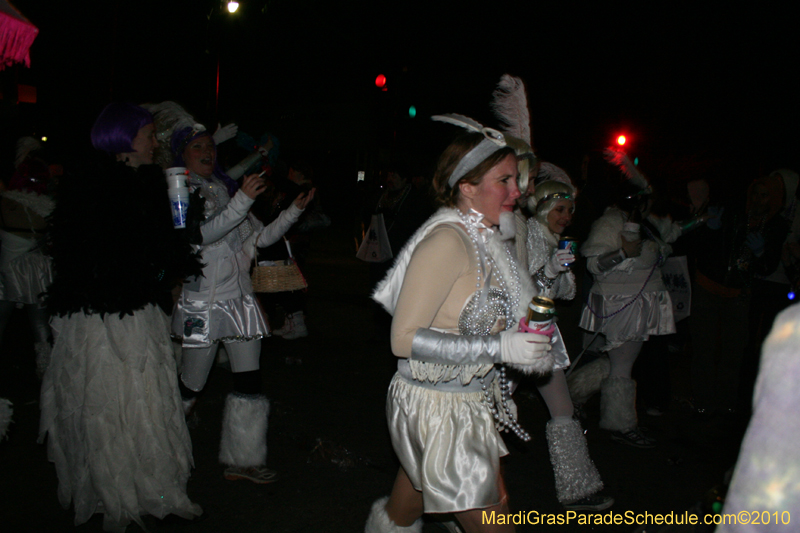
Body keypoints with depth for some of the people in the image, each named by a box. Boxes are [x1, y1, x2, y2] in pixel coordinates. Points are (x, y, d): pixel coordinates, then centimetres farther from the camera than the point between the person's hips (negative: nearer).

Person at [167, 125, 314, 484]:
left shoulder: (226, 191, 14)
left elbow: (262, 237, 14)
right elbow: (202, 234, -21)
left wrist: (294, 210, 2)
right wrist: (242, 201, -28)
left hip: (240, 299, 6)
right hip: (202, 303, -6)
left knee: (249, 381, 4)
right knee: (189, 387, 2)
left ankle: (243, 461, 14)